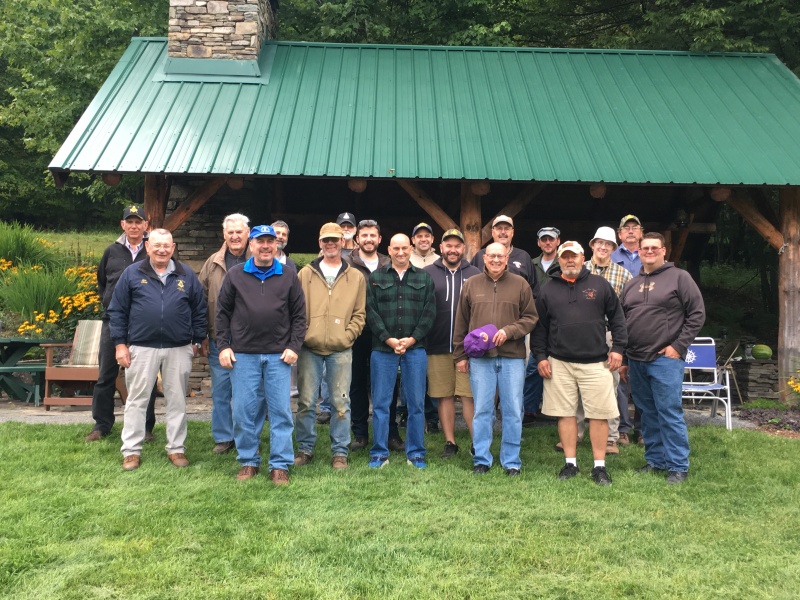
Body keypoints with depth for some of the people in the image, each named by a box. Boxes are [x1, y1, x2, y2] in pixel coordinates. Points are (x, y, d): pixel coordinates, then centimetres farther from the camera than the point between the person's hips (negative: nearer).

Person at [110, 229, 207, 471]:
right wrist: (120, 343, -3)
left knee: (177, 401, 9)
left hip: (179, 350, 1)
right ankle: (131, 451, 16)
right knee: (137, 400, 6)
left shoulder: (187, 275, 5)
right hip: (141, 348, -1)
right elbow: (117, 311, 2)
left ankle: (176, 448, 21)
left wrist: (197, 341, 7)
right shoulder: (132, 273, 1)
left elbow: (200, 311, 10)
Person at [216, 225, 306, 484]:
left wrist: (294, 346, -3)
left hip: (279, 356, 0)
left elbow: (299, 315, 7)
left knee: (281, 411, 1)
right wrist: (223, 346, 0)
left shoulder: (289, 276, 7)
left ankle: (280, 465, 11)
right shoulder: (235, 275, 7)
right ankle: (248, 462, 20)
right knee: (244, 412, 5)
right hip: (243, 355, 1)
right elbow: (222, 313, 8)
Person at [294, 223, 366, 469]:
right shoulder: (306, 273, 8)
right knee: (306, 401, 5)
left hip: (341, 350, 0)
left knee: (341, 402, 4)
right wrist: (301, 336, -4)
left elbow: (359, 314, 7)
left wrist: (347, 336, -6)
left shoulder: (356, 277, 8)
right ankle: (305, 449, 19)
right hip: (309, 349, 1)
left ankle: (340, 451, 14)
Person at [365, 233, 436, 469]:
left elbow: (429, 311, 3)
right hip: (383, 348, 0)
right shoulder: (376, 277, 8)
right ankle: (379, 453, 13)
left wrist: (412, 339, -8)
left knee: (416, 403, 4)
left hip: (415, 348, 1)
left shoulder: (424, 278, 10)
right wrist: (388, 339, -10)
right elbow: (371, 311, 0)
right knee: (380, 403, 3)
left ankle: (415, 453, 15)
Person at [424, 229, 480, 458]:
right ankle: (450, 443, 18)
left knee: (469, 395, -1)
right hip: (438, 347, 1)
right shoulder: (427, 274, 6)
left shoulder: (475, 275, 7)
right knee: (445, 396, 8)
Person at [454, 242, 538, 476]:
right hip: (480, 358, 1)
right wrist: (460, 355, 6)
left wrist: (509, 331, -12)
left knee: (513, 411, 4)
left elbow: (530, 317, 4)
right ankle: (481, 459, 16)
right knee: (482, 410, 5)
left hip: (513, 357, 0)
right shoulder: (471, 285, 7)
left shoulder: (520, 284, 5)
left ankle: (511, 461, 16)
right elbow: (461, 323, 9)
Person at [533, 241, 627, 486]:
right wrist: (540, 356, 3)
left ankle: (599, 466, 12)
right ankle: (570, 463, 17)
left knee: (599, 414, 1)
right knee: (565, 413, 6)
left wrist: (618, 348, 0)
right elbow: (539, 327, 9)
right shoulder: (549, 290, 8)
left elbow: (617, 318, 7)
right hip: (559, 363, 1)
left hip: (596, 363, -1)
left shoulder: (600, 285, 5)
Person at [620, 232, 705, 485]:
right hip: (636, 361, 6)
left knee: (669, 412, -5)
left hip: (665, 359, -6)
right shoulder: (631, 284, 14)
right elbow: (621, 323, 17)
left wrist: (678, 346, -10)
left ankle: (678, 466, 5)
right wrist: (622, 358, 15)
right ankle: (655, 460, 23)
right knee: (647, 414, 12)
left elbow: (697, 314, -5)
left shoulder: (679, 277, -2)